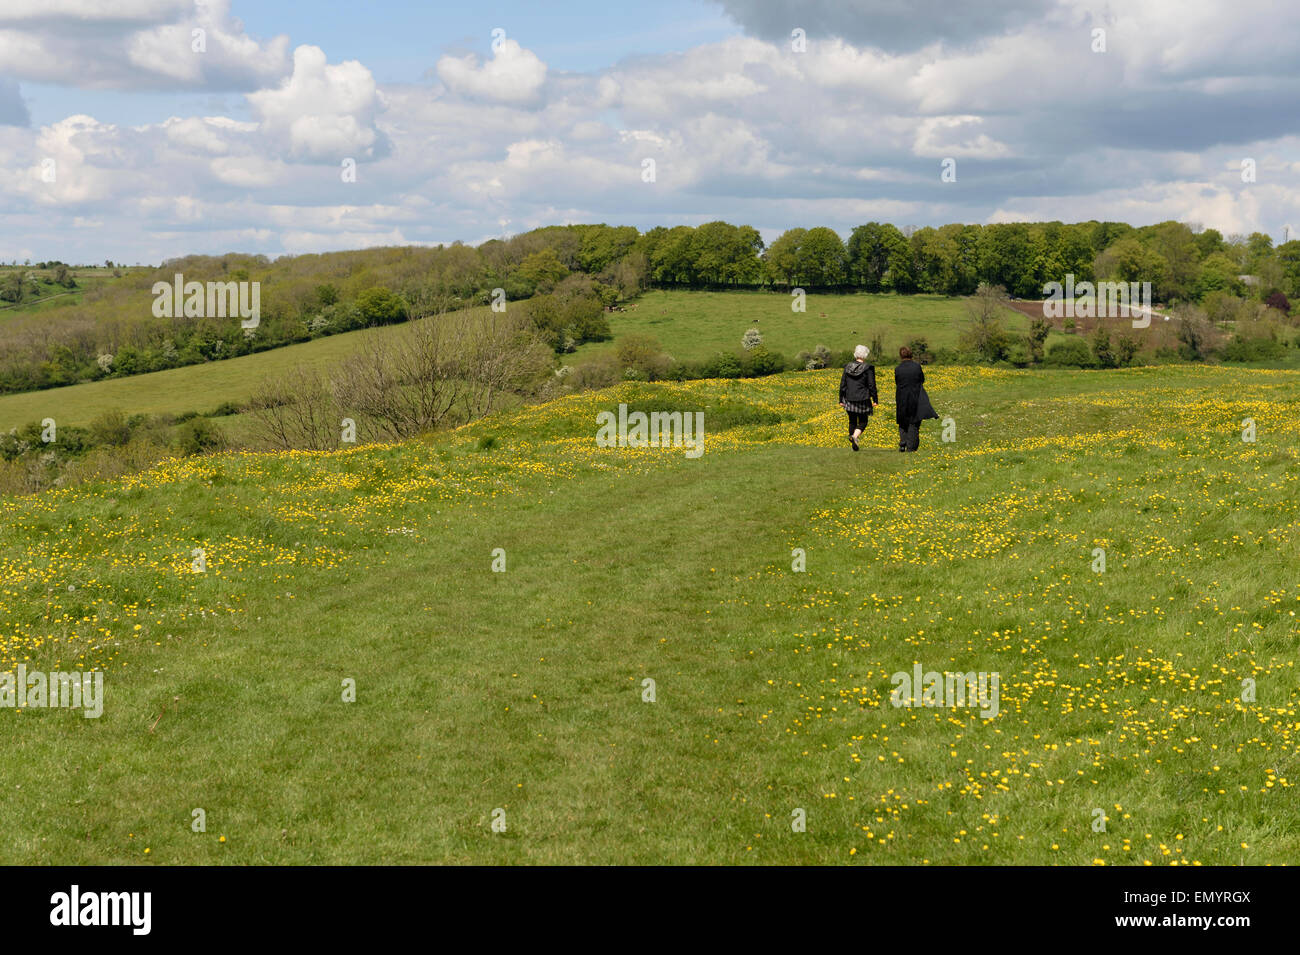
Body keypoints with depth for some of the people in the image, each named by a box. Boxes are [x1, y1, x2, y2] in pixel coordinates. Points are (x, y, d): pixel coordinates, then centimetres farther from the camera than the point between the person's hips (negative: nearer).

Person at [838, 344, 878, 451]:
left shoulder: (847, 367, 1)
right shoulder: (868, 368, -11)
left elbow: (842, 385, 4)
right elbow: (872, 386, -9)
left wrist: (841, 400, 11)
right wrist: (875, 399, 0)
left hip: (849, 400, 4)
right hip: (863, 401, -4)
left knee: (852, 421, 16)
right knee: (863, 422, 9)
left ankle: (854, 446, 20)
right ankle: (855, 436, -19)